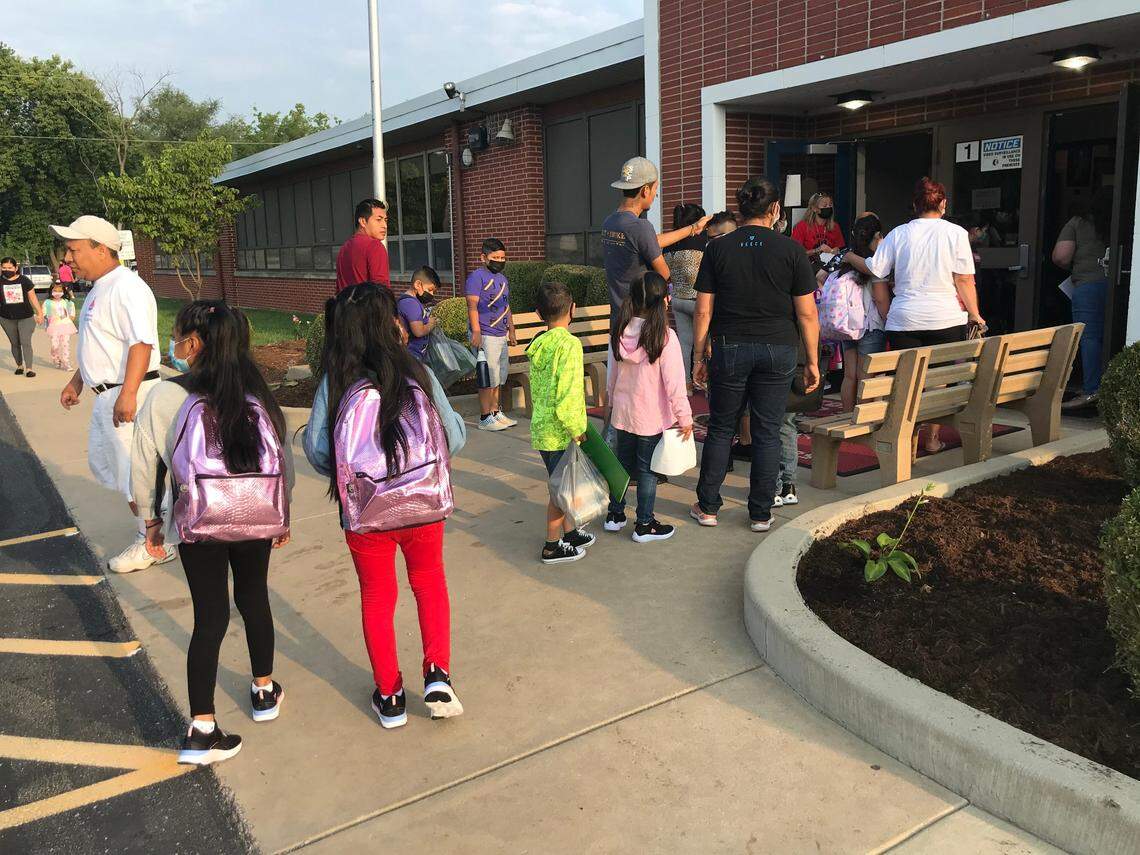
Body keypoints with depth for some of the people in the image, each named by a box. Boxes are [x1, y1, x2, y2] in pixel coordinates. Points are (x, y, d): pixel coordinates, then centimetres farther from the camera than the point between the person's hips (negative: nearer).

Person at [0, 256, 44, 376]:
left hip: (26, 317, -2)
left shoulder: (24, 280, -5)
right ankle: (19, 365, 25)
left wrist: (40, 313, 3)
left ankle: (29, 368, -8)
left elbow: (33, 298, 2)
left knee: (26, 342, -9)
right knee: (15, 343, 12)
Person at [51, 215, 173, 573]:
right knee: (101, 461, 21)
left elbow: (141, 343, -28)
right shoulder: (99, 289, 15)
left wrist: (127, 394, -34)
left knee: (133, 472, -2)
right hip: (106, 395, 11)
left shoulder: (127, 288, -18)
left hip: (128, 396, -11)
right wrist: (77, 381, 29)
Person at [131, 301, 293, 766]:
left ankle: (201, 729, 8)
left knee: (210, 617, 7)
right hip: (255, 517, 2)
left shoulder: (164, 396, -11)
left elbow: (143, 467, -5)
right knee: (254, 600, 22)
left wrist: (152, 522, 9)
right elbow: (284, 461, 2)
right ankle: (264, 690, 38)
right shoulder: (256, 395, -4)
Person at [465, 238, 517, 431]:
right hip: (486, 336, -9)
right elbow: (472, 306, -16)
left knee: (499, 378, 13)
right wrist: (476, 332, -24)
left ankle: (496, 412, 22)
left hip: (502, 335, 9)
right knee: (489, 377, -7)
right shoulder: (476, 276, -7)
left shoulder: (502, 278, 20)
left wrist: (511, 331, 23)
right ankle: (485, 418, -1)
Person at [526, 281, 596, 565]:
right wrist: (577, 430, -15)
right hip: (559, 432, -8)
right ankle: (553, 547, 14)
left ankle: (569, 532, 35)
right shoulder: (569, 344, -18)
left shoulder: (538, 344, 8)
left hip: (541, 427, 8)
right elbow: (568, 395, -24)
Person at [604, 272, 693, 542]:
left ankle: (615, 514, 29)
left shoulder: (620, 333, -2)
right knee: (647, 469, 6)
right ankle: (644, 525, 15)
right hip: (651, 416, -5)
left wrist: (612, 402, 22)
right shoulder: (665, 337, -19)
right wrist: (684, 417, -10)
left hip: (622, 411, 5)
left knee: (623, 462, 19)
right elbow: (674, 383, -18)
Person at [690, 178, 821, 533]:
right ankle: (761, 514, 15)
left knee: (721, 428, 12)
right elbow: (807, 314, -3)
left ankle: (707, 507, 19)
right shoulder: (791, 250, -3)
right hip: (777, 350, 0)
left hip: (730, 348, 1)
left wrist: (699, 357, 7)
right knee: (767, 433, 7)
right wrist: (812, 361, 5)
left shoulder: (717, 248, -1)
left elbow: (703, 310, -1)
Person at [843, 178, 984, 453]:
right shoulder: (956, 233, 0)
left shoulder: (898, 234, 2)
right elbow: (964, 280, -2)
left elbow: (874, 269, 1)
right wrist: (975, 314, 6)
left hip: (904, 319, 0)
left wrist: (850, 257, 20)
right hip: (946, 319, 0)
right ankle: (932, 439, 14)